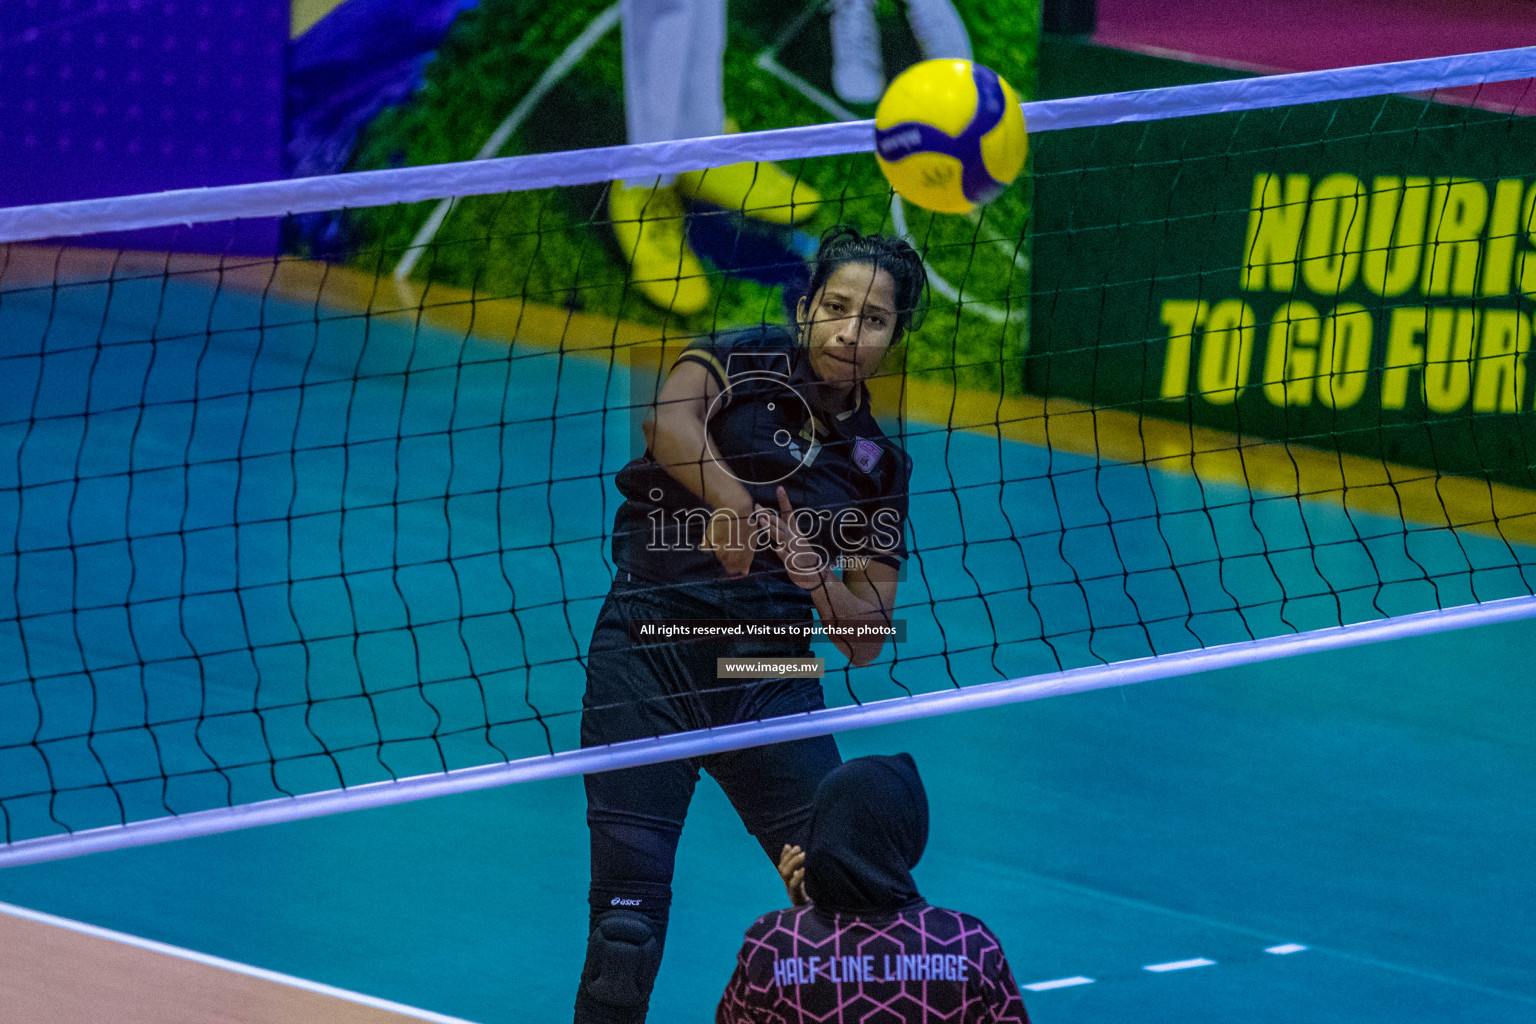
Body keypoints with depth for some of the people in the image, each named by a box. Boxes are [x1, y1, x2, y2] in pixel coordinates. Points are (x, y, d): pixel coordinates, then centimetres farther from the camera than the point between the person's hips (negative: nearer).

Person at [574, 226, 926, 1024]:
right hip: (651, 653, -4)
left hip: (769, 674, 4)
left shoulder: (878, 465, 14)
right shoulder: (745, 361, 3)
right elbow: (667, 416, -20)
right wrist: (727, 495, -36)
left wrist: (814, 575, -9)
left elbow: (865, 640, 11)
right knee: (629, 917, -11)